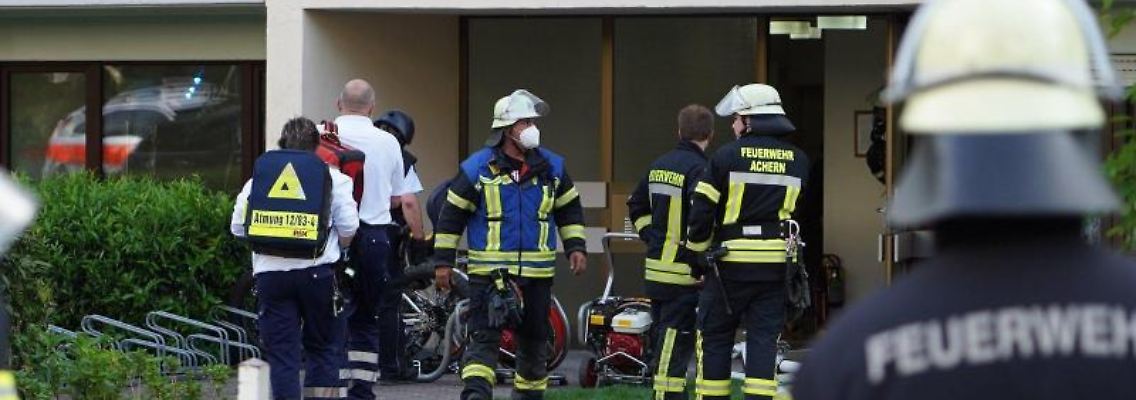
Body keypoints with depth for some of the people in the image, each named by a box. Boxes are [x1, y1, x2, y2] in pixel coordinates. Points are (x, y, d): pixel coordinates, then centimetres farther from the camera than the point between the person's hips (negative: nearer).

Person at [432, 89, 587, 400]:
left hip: (537, 272, 4)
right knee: (484, 337, -13)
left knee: (534, 340, 12)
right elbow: (451, 214, 1)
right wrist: (443, 261, -1)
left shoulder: (551, 167, 8)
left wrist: (575, 247, 8)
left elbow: (569, 209, 19)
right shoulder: (477, 168, -3)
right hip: (489, 272, -4)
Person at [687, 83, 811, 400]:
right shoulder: (797, 161, 6)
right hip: (777, 264, 3)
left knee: (715, 337, 7)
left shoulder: (727, 157, -6)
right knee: (764, 339, 4)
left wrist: (697, 249, 9)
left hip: (732, 260, -3)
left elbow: (702, 210, -5)